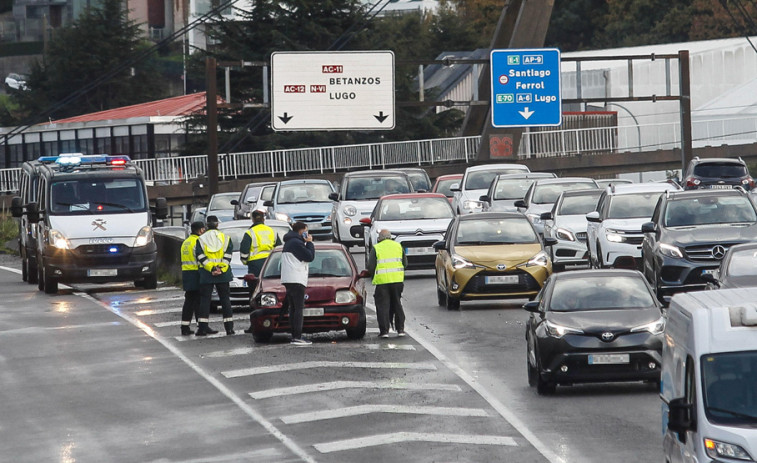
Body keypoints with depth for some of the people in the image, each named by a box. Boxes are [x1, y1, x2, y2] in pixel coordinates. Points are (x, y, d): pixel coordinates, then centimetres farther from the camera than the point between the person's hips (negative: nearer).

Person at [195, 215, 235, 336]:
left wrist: (211, 268, -12)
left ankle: (202, 327, -5)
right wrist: (221, 269, -10)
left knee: (205, 299, 2)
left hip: (206, 275, -1)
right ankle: (229, 327, 3)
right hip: (223, 274, 1)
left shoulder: (201, 239, 2)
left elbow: (200, 257, -7)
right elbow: (228, 255, -4)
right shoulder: (225, 238, 5)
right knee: (225, 299, 6)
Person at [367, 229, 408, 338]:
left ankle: (384, 331, -1)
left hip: (382, 281, -3)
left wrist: (373, 274, 16)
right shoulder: (398, 246, 9)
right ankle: (400, 329, 13)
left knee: (383, 306, 3)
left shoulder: (376, 248, -1)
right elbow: (405, 263, 13)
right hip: (397, 280, 3)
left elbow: (370, 267, -4)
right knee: (397, 304, 15)